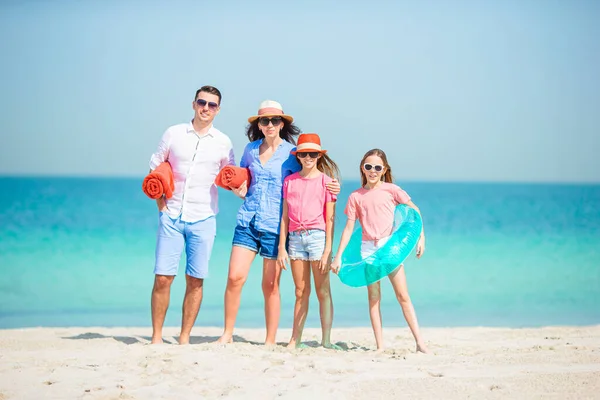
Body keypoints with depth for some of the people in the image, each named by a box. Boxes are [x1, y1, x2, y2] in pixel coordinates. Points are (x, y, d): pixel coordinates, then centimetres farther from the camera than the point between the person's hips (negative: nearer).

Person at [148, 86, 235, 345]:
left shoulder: (223, 142, 6)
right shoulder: (174, 134, 4)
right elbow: (155, 168, 10)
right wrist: (160, 202, -2)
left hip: (203, 219, 1)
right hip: (172, 216, -1)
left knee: (195, 281, 0)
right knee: (162, 278, -6)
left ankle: (184, 338, 9)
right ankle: (156, 338, 3)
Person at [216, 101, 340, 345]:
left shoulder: (291, 153, 1)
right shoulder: (251, 149, 11)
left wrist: (330, 189, -11)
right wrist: (239, 189, 0)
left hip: (275, 225, -3)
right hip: (248, 221, 3)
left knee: (270, 286, 1)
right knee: (235, 277, -7)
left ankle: (270, 341, 10)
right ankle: (227, 334, 6)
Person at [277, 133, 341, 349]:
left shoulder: (326, 181, 2)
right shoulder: (290, 181, 11)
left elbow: (330, 218, -1)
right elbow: (285, 216, 12)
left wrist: (328, 250, -8)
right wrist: (281, 247, 7)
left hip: (317, 236, -3)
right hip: (296, 237, 3)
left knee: (323, 291, -2)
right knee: (301, 292, 7)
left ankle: (326, 340, 0)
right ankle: (295, 340, 8)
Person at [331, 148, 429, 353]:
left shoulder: (390, 189, 1)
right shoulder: (356, 196, 6)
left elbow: (414, 210, 7)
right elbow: (349, 227, 7)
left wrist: (421, 236, 0)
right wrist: (338, 256, 2)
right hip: (368, 248, 2)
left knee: (403, 295, -3)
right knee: (373, 297, 2)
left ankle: (420, 342, -3)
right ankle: (380, 346, 4)